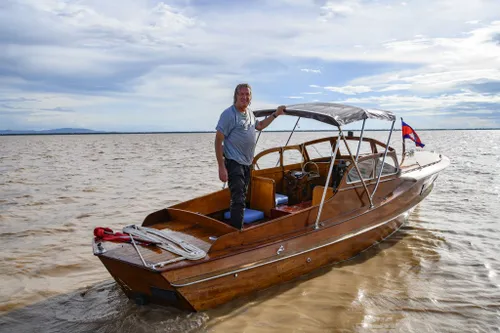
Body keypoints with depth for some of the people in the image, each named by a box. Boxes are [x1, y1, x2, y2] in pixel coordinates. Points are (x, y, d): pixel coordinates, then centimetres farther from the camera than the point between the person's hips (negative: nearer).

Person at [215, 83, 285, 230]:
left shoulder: (249, 113, 10)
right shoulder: (229, 114, -15)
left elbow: (259, 126, 32)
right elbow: (218, 141, -17)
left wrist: (276, 114, 24)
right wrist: (221, 167, -22)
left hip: (247, 163, 9)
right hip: (234, 163, -8)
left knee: (242, 197, 17)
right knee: (238, 200, -15)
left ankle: (238, 229, 29)